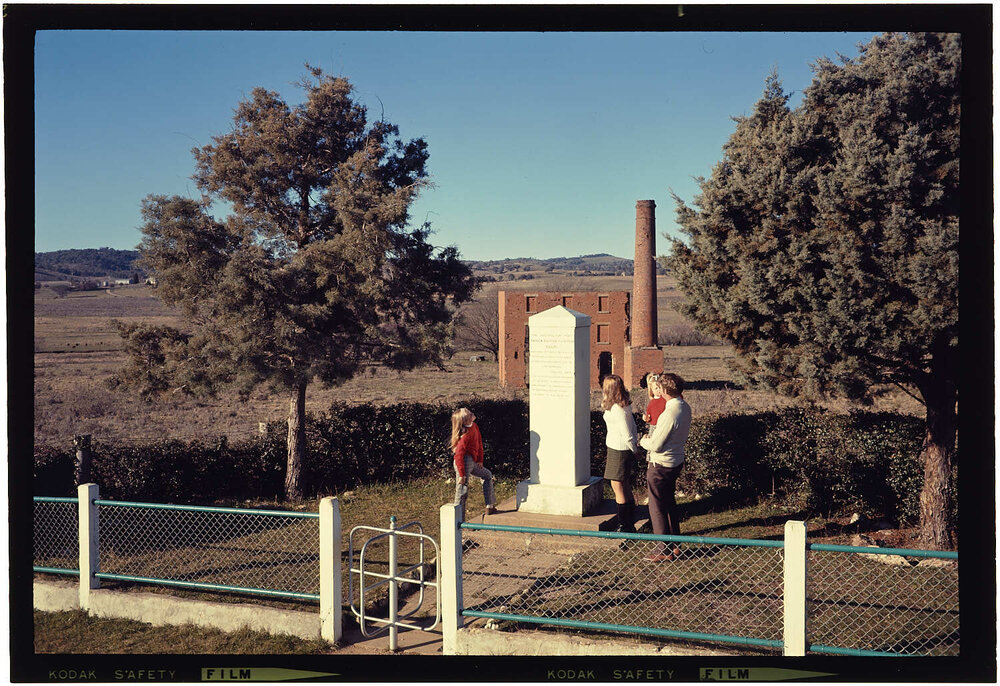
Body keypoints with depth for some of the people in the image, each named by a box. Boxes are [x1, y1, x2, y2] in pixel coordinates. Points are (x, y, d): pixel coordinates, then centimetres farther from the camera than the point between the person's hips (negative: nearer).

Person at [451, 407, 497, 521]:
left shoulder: (474, 426, 4)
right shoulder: (465, 435, -23)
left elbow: (479, 443, 17)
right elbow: (458, 456, -25)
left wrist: (480, 460, 15)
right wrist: (461, 474, -23)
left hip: (472, 462, 10)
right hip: (463, 462, -10)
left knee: (487, 475, 25)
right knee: (462, 492, -6)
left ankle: (490, 506, 27)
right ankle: (459, 522, 1)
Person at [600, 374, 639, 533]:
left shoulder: (617, 409, -22)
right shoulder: (624, 405, 8)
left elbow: (627, 434, -20)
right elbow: (632, 426, 14)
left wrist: (634, 448, -6)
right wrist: (635, 445, 16)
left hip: (618, 451, -10)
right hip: (623, 449, 10)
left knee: (617, 486, -2)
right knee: (625, 487, 15)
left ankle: (624, 526, 4)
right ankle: (630, 524, 23)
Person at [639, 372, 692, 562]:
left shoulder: (670, 413, -27)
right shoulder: (685, 408, 2)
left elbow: (655, 446, -22)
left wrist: (643, 441, -4)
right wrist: (652, 437, 9)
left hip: (661, 465, -9)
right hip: (676, 460, 9)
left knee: (657, 508, 3)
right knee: (669, 503, 21)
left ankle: (663, 551, 11)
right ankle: (675, 546, 30)